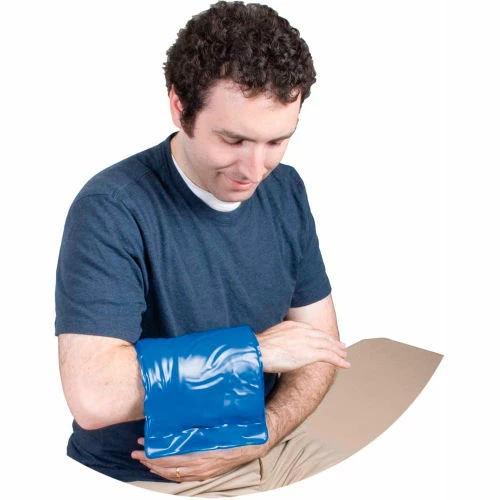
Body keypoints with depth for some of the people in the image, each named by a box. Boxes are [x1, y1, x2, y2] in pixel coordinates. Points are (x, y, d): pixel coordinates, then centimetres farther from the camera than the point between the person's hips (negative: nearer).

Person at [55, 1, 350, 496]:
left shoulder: (285, 190, 1)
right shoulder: (110, 209, -19)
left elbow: (319, 345, 5)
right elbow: (92, 397, -29)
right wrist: (257, 350, -20)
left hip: (266, 450, 5)